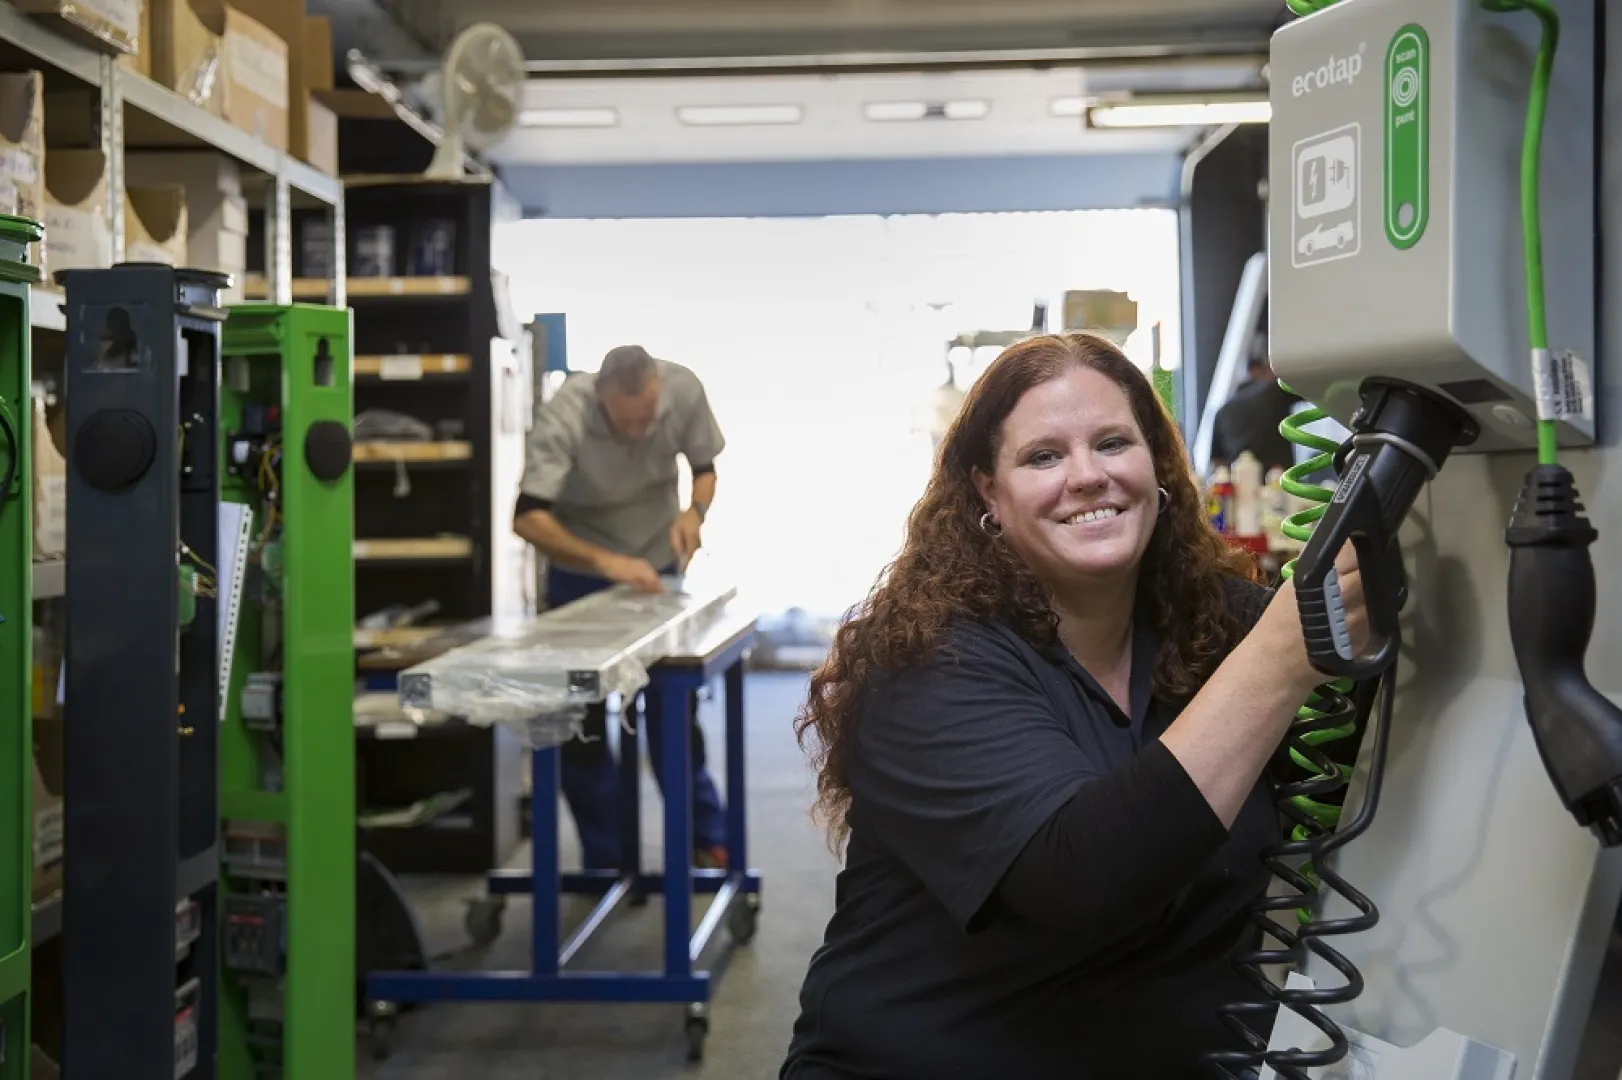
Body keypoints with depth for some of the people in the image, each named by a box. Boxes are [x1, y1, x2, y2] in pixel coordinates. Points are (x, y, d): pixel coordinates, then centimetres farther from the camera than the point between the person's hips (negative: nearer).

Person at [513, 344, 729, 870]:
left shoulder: (684, 390, -21)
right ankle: (606, 861, 14)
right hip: (580, 573, -2)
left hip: (657, 565, 2)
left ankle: (706, 842, 21)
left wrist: (694, 511, -25)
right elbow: (528, 518, -37)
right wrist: (605, 562, -48)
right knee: (580, 725, 0)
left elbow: (704, 467, -3)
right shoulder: (564, 415, -31)